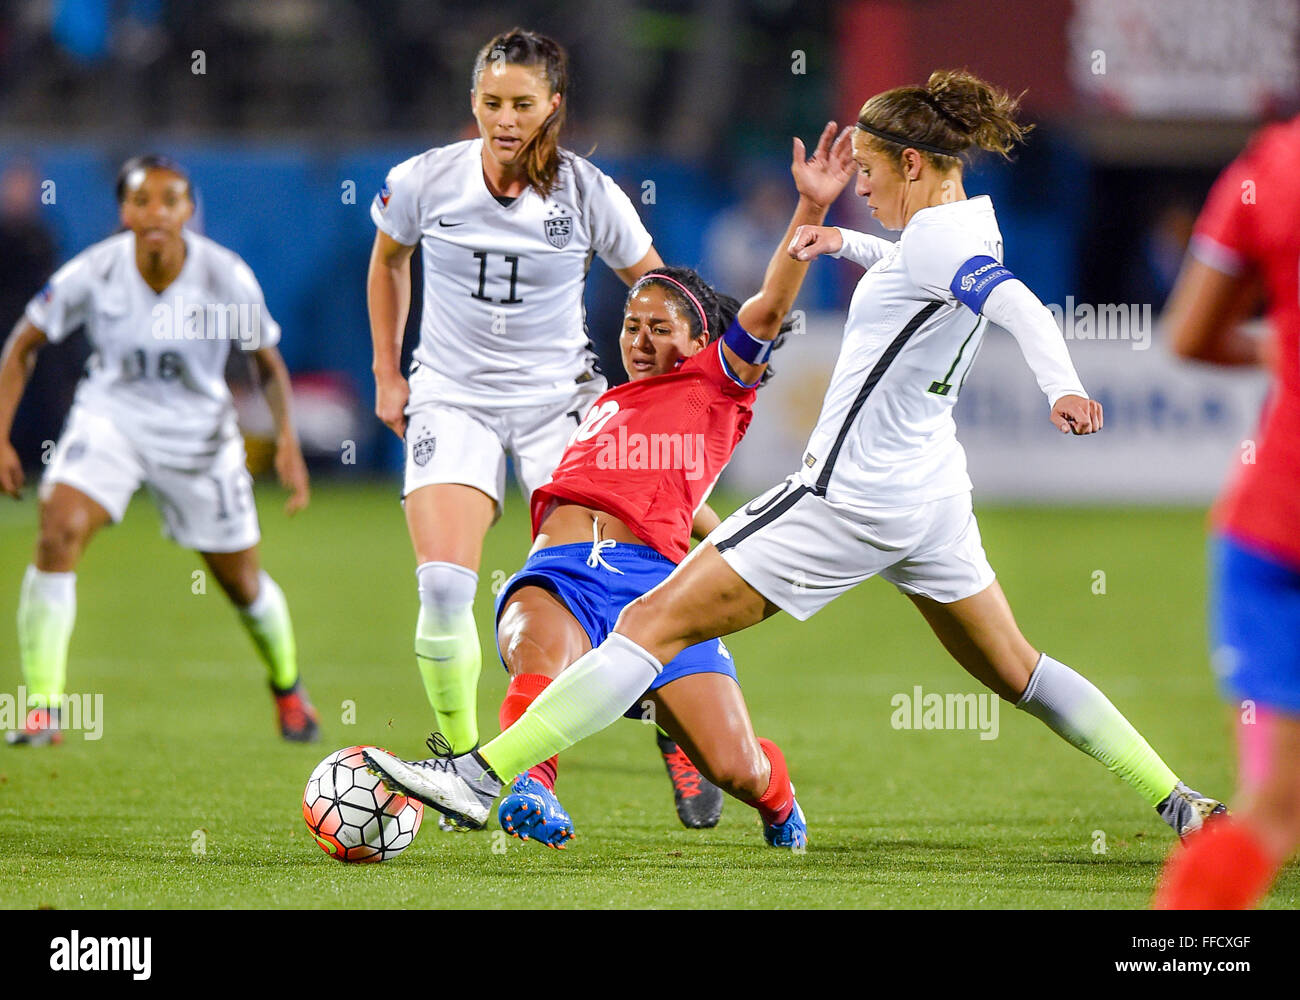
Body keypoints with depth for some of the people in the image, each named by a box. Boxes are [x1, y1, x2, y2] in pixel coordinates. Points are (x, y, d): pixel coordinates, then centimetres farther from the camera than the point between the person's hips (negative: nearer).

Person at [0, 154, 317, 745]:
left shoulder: (227, 278, -18)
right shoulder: (93, 273, -19)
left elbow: (268, 364, -2)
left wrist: (287, 438, -16)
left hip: (198, 431, 0)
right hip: (110, 415, 0)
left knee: (242, 584, 10)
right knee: (58, 533, -26)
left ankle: (287, 685, 43)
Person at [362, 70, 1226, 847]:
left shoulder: (938, 237, -18)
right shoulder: (973, 222, 9)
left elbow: (1019, 305, -38)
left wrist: (1061, 386, -55)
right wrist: (846, 243, 24)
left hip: (853, 496, -9)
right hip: (933, 491, 9)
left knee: (655, 623, -8)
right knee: (1015, 672, 20)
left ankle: (483, 776, -11)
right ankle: (1177, 802, 17)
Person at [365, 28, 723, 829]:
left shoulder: (587, 194, -9)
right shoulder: (425, 181, -7)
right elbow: (388, 261, 16)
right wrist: (387, 374, 16)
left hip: (560, 397, 0)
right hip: (452, 397, 1)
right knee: (444, 585, -18)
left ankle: (677, 739, 12)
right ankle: (461, 755, 4)